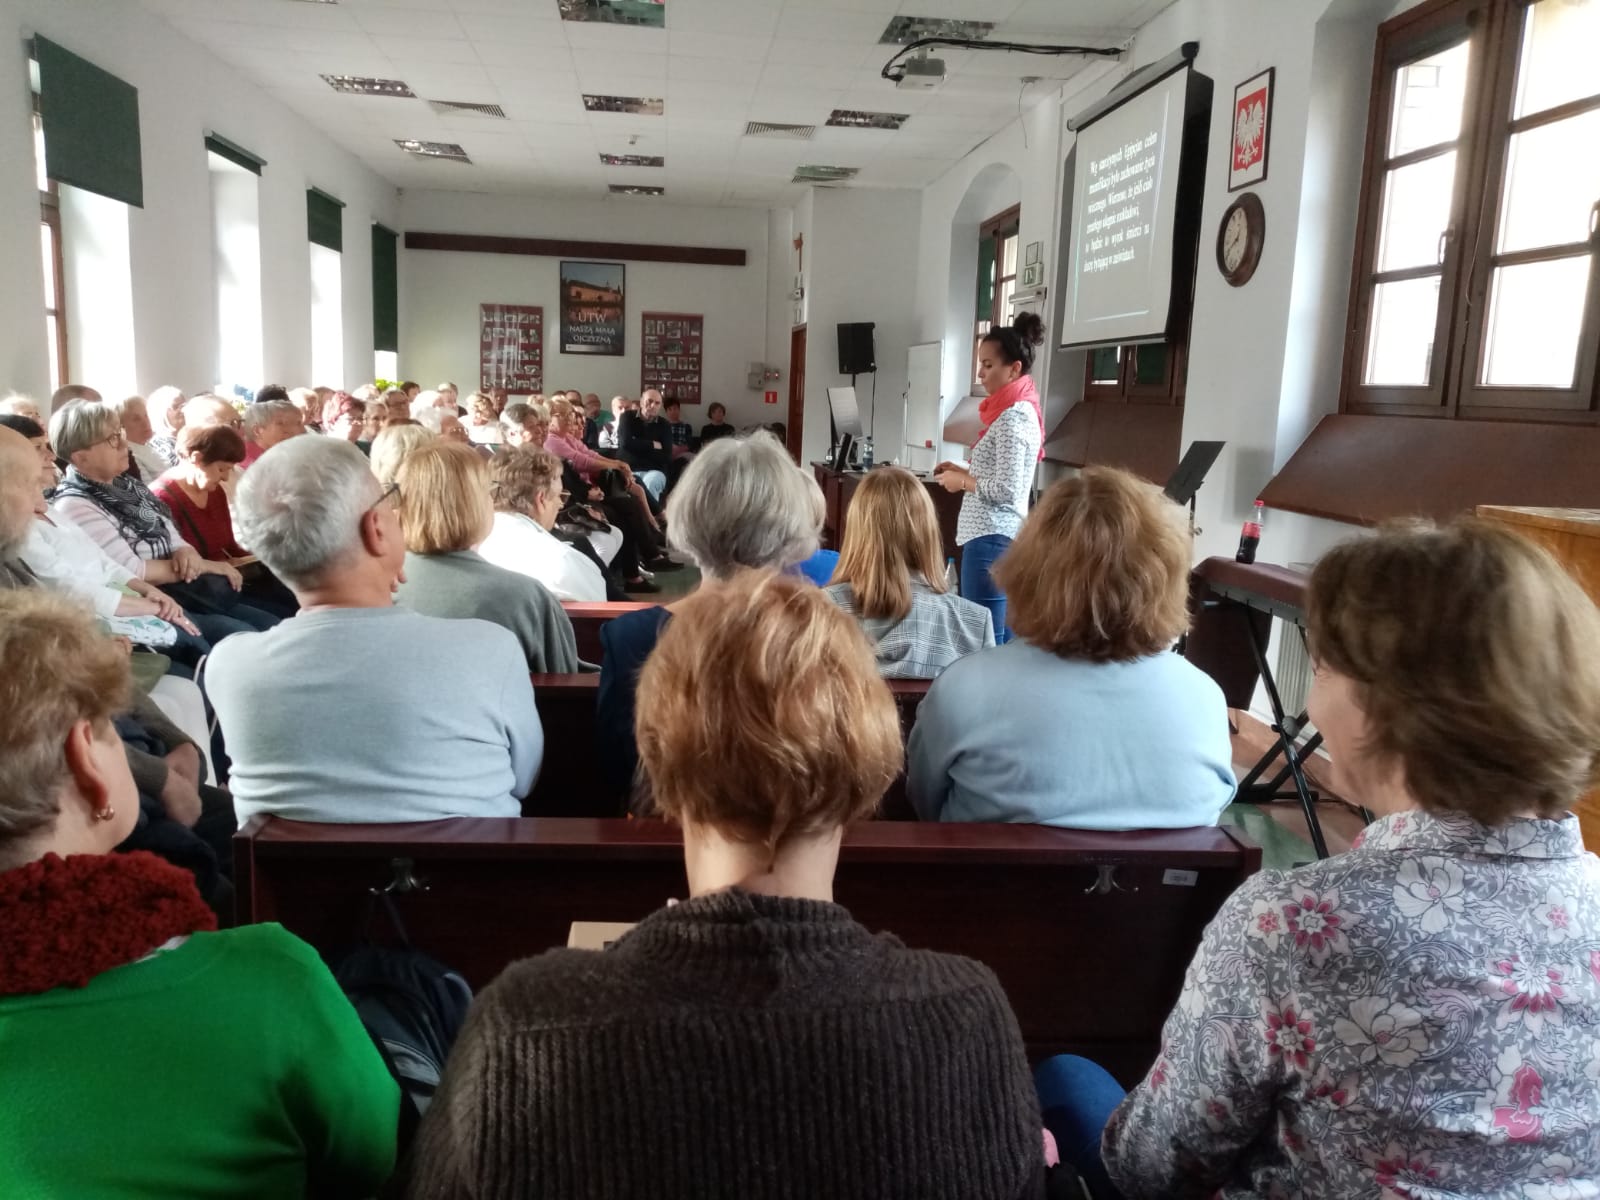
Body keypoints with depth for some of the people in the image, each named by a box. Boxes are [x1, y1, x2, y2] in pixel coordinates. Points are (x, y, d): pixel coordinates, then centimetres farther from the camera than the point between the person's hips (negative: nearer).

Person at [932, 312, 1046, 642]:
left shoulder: (1012, 417, -14)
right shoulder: (1020, 410, 16)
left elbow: (1006, 490, -20)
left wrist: (962, 482, -7)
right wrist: (964, 471, 13)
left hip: (991, 539, -10)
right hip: (1005, 536, 10)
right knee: (1005, 638, 12)